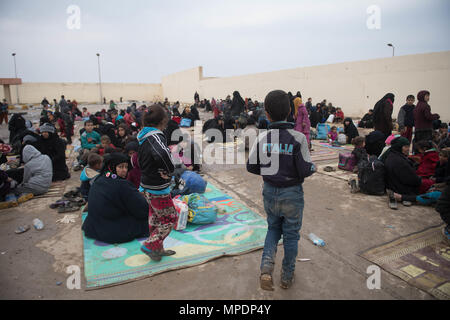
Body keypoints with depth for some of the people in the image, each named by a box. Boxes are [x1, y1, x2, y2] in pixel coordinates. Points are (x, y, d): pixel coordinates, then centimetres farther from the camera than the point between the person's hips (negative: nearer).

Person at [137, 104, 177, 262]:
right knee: (169, 219, 6)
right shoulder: (156, 136, -22)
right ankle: (149, 246, 13)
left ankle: (157, 248, 33)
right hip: (157, 189, -9)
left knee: (155, 217, 20)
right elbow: (162, 154, -44)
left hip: (146, 186, 9)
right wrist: (170, 170, -26)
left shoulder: (143, 135, 7)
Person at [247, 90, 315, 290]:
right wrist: (313, 167, 4)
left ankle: (266, 267, 6)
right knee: (291, 235, 16)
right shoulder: (298, 138, -18)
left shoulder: (262, 139, -9)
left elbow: (251, 167, -3)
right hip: (292, 194, -2)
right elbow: (306, 171, -18)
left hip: (270, 193, 3)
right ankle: (287, 277, 33)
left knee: (273, 229, 24)